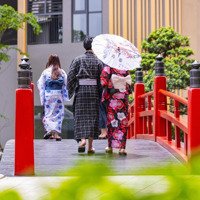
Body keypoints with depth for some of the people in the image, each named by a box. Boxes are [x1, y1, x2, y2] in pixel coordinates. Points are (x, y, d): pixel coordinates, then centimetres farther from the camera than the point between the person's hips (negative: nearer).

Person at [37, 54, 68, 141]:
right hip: (59, 95, 1)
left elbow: (41, 85, -1)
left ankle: (49, 130, -6)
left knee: (48, 113, 9)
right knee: (58, 114, 8)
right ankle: (57, 133, 5)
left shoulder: (45, 72, -3)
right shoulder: (62, 73, -1)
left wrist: (42, 98, 4)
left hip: (48, 95, -1)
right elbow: (65, 85, 0)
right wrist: (65, 97, 8)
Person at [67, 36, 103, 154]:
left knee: (81, 116, 3)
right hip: (94, 90, 0)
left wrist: (71, 91, 7)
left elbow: (71, 76, -1)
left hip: (81, 91, 0)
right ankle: (90, 146, 7)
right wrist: (101, 95, 6)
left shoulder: (78, 60, 3)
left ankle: (82, 139, -20)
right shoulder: (98, 61, 2)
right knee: (93, 116, 6)